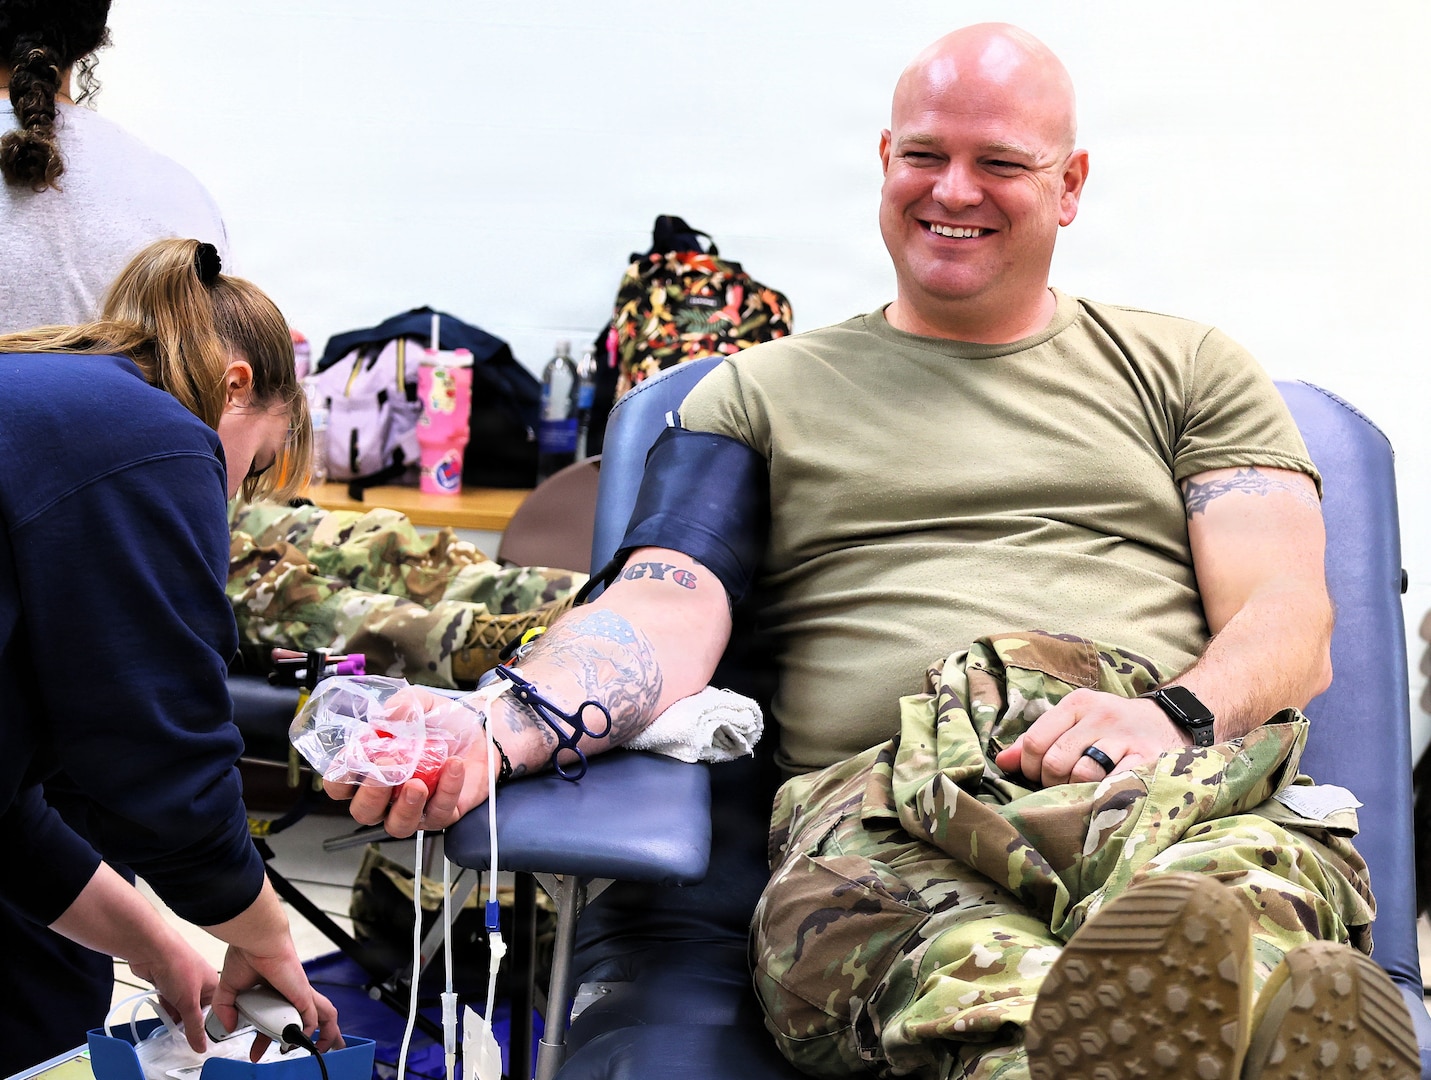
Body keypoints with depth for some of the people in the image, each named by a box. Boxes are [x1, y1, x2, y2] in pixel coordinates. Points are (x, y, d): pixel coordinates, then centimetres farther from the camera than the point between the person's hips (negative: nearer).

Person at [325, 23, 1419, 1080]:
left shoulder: (1185, 369, 25)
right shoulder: (765, 391, 24)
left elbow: (1292, 618, 13)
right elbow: (663, 616, 9)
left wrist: (1179, 715, -12)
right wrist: (495, 729, -14)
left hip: (1183, 791, 1)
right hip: (883, 802, 0)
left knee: (1231, 883, -41)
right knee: (970, 972, -42)